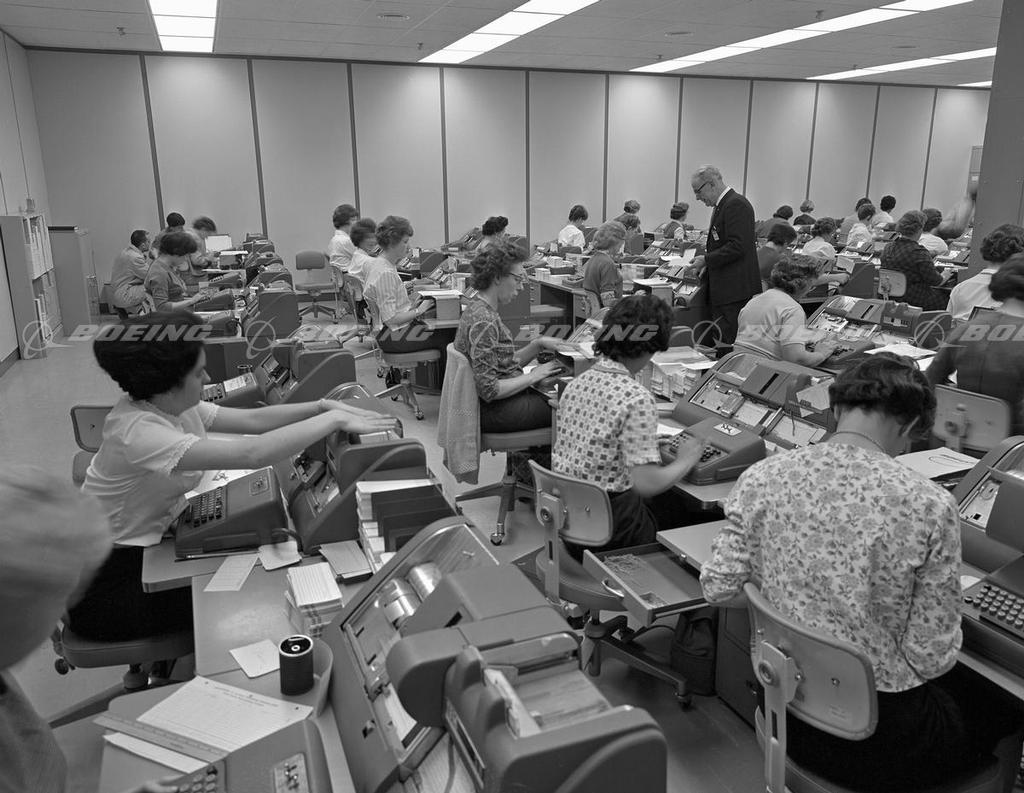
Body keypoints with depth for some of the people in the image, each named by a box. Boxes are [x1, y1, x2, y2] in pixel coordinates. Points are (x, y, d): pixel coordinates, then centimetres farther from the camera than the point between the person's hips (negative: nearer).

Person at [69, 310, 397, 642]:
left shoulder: (172, 404, -4)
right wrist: (334, 420, -33)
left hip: (151, 546, 8)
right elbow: (251, 453, -39)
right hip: (107, 582, -8)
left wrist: (323, 405, -13)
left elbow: (251, 419, -1)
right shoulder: (137, 429, -32)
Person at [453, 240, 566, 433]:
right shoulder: (483, 321, -23)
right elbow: (489, 390, -25)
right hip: (494, 412, -9)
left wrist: (538, 344, 2)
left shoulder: (478, 307, 8)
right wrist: (532, 376, -15)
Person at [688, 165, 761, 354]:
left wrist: (706, 260, -15)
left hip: (736, 290, -10)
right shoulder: (722, 205, 18)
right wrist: (707, 265, 11)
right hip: (722, 290, 10)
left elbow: (737, 246, -22)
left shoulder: (736, 205, -14)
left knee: (730, 345, -8)